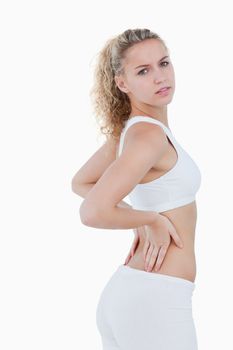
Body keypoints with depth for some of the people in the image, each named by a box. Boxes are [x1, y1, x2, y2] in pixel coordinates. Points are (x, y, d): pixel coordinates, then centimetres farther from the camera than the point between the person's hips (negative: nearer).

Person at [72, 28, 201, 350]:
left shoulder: (128, 128, 9)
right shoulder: (149, 134, -17)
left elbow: (80, 183, 24)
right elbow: (93, 212, -28)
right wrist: (152, 219, -11)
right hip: (156, 300, -9)